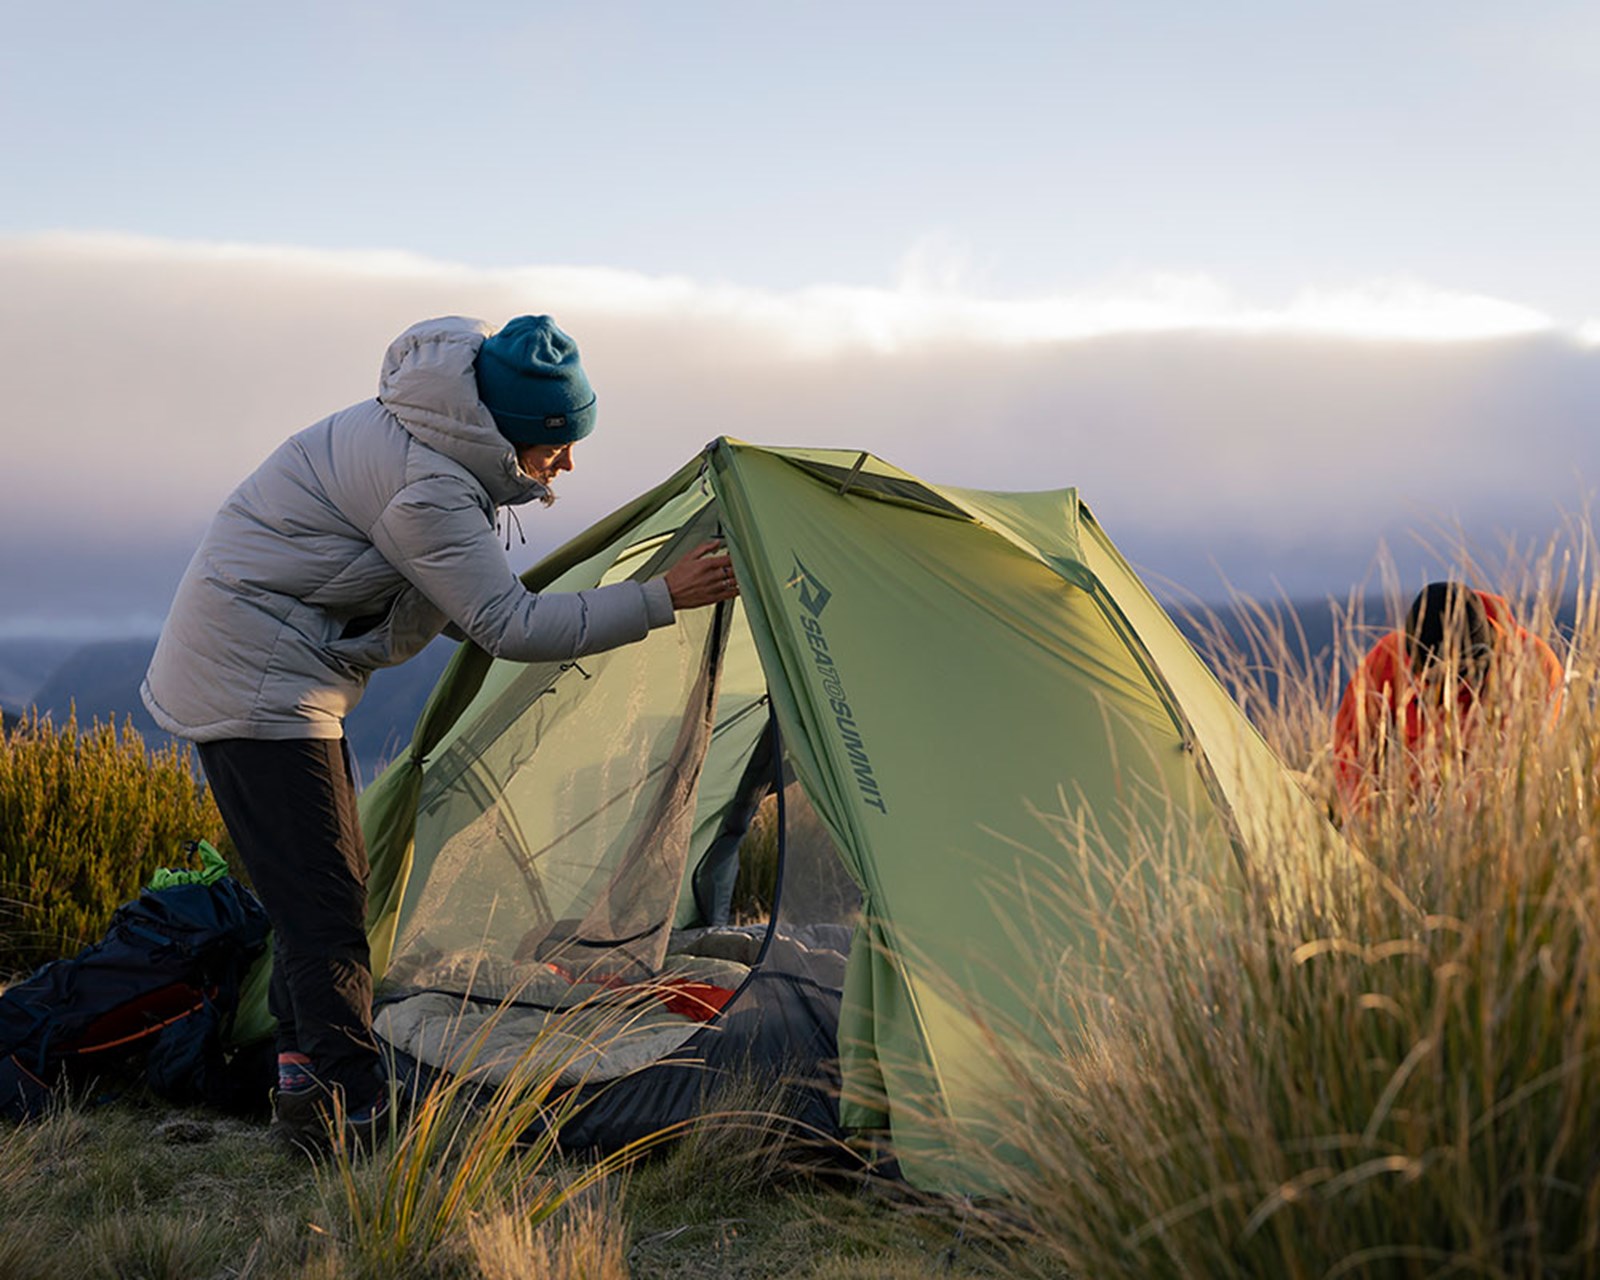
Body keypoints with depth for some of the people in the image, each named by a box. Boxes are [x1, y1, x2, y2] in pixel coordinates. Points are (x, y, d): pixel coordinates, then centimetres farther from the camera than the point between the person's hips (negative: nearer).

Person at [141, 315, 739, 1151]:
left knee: (324, 882, 12)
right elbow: (511, 628, -25)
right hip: (255, 680, -10)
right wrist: (663, 599, -23)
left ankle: (304, 1081, 18)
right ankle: (351, 1108, -12)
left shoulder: (434, 439, 6)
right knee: (320, 897, -12)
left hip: (248, 667, 10)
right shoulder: (423, 485, -26)